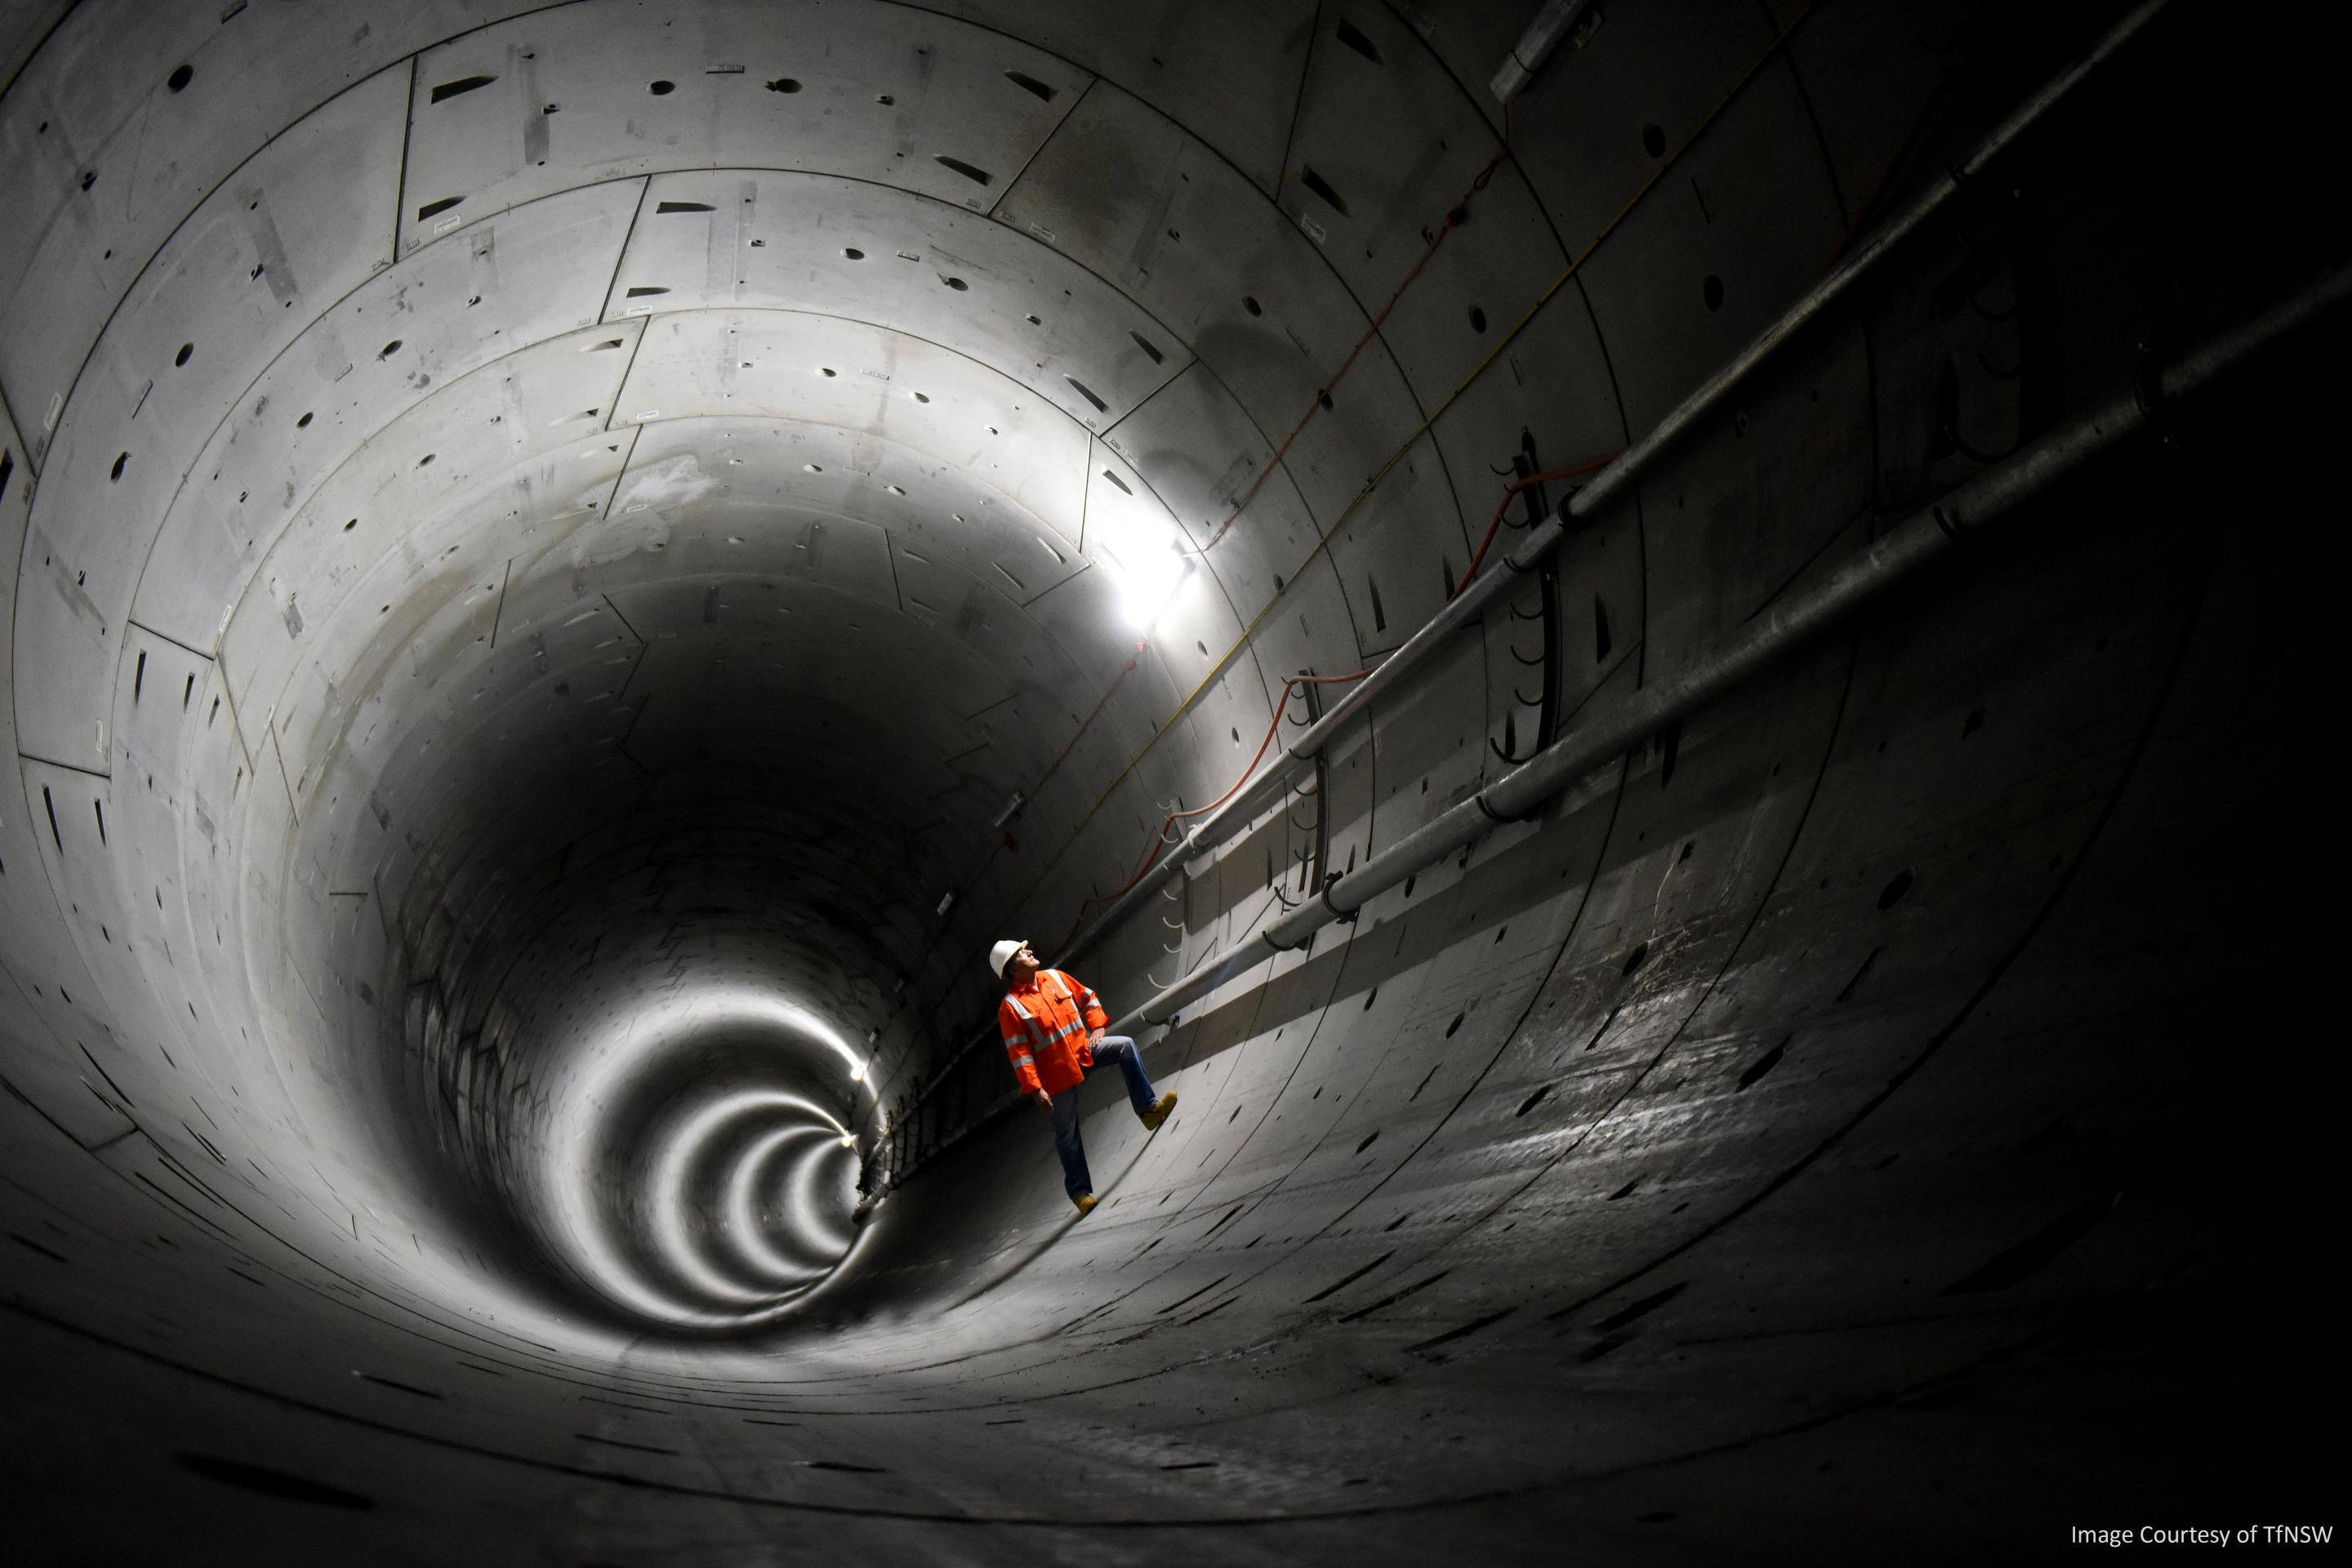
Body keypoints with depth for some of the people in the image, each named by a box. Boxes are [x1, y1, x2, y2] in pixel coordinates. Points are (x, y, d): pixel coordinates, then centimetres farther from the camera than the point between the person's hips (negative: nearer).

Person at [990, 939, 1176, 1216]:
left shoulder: (1054, 977, 3)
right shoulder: (1010, 1007, -14)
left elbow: (1087, 998, 15)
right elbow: (1018, 1054, -16)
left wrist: (1097, 1026, 0)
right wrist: (1034, 1088, -20)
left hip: (1084, 1050, 5)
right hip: (1057, 1073, -5)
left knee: (1126, 1046, -17)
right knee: (1067, 1134, 3)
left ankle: (1147, 1109, -12)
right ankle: (1080, 1191, 17)